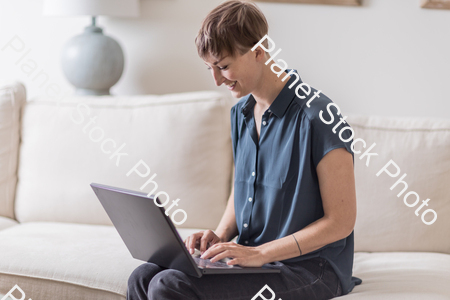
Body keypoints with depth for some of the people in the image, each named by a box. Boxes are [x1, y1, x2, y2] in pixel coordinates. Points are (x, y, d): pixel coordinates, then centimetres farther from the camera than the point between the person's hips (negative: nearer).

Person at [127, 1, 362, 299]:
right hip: (250, 257, 8)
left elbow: (340, 221, -16)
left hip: (307, 267, -7)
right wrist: (221, 236, 2)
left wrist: (260, 253, -19)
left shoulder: (317, 118, -16)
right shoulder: (241, 113, 10)